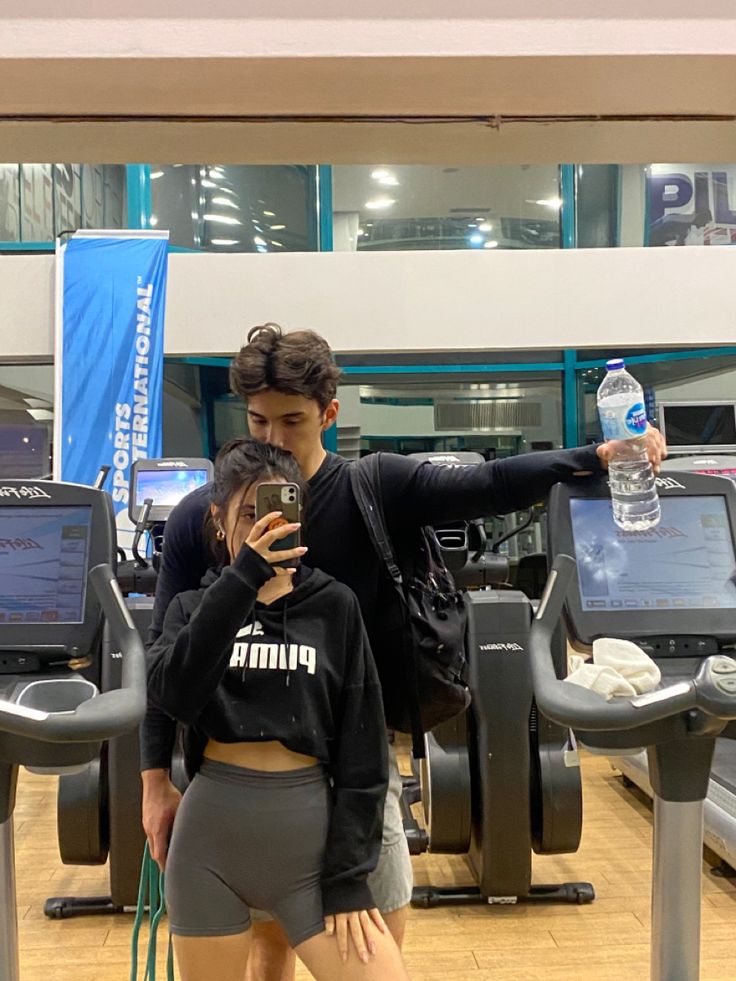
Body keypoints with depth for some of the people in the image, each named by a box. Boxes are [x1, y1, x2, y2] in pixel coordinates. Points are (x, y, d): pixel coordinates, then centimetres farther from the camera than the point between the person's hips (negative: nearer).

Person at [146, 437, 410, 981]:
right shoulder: (194, 606, 5)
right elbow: (173, 694, -16)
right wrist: (242, 577, -22)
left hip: (312, 831, -1)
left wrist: (348, 875, -5)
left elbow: (363, 745, -1)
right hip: (211, 833, 1)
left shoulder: (335, 606, 1)